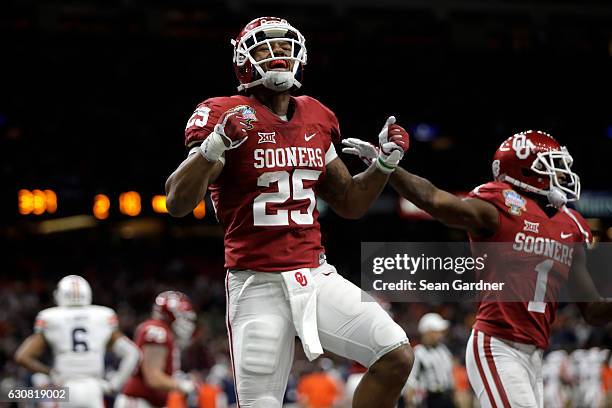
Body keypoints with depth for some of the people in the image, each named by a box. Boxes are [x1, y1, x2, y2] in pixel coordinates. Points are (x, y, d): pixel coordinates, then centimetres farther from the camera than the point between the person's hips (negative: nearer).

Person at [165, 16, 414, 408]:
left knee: (397, 357, -6)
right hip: (259, 284, -5)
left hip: (316, 276, 5)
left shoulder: (316, 119, 11)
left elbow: (350, 204, 22)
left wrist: (386, 161, 6)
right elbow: (177, 203, -15)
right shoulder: (227, 117, -7)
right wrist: (214, 145, -29)